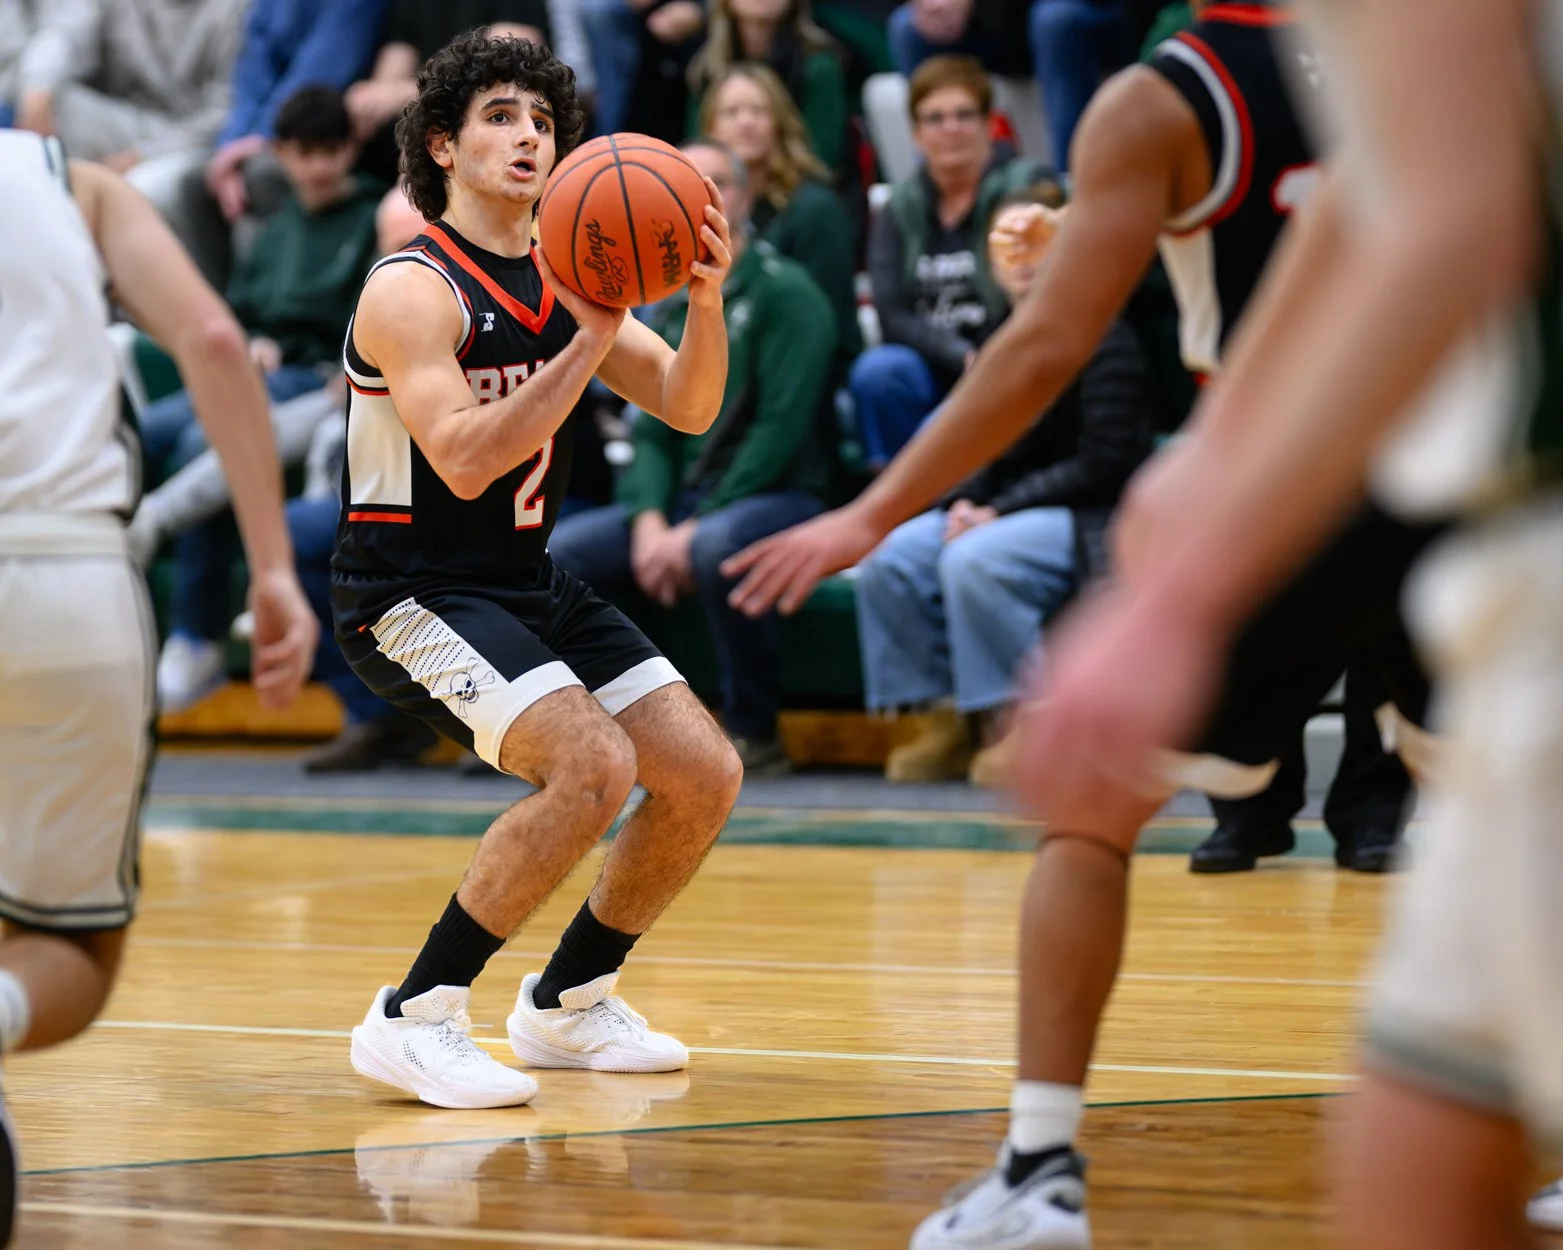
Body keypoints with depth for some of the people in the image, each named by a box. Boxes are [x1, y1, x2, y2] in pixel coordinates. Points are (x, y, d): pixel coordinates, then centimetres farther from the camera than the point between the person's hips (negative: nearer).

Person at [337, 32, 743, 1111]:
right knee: (592, 765, -27)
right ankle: (413, 1020, -19)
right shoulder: (413, 291, -16)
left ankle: (567, 1002, 21)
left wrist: (706, 301, -15)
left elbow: (689, 410, 4)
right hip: (412, 595, -8)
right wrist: (593, 343, -30)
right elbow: (466, 463, -28)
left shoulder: (565, 278, 7)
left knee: (706, 775, 3)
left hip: (529, 583, 8)